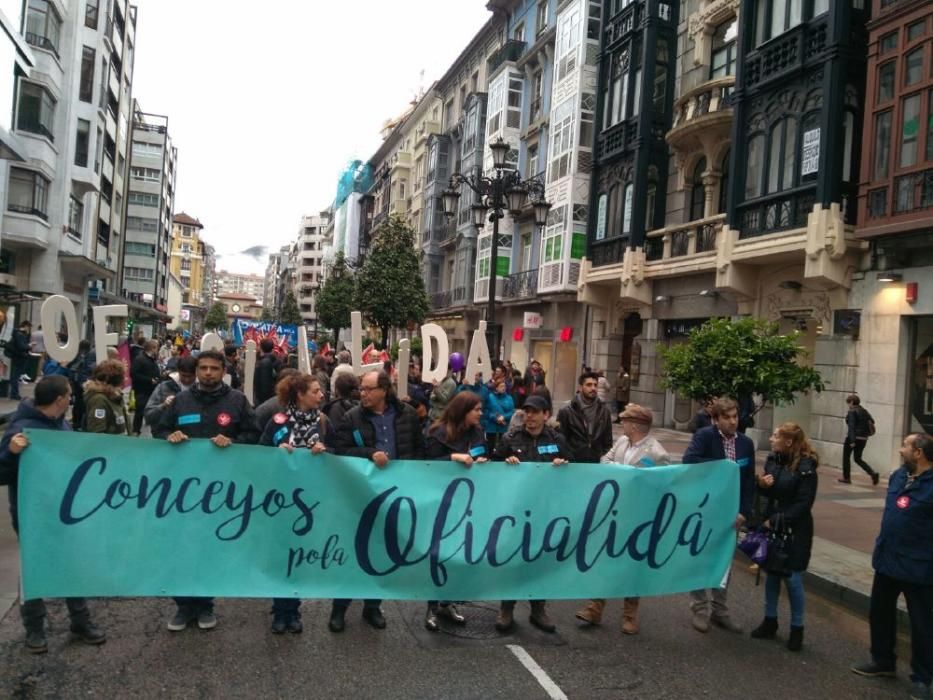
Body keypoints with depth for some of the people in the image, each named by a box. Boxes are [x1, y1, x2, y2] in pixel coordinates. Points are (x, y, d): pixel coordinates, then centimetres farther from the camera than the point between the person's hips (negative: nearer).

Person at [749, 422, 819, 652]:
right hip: (772, 525, 6)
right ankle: (770, 621, 25)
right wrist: (762, 485, -11)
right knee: (771, 573, 12)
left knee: (792, 577, 0)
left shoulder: (806, 466, -16)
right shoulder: (772, 459, 2)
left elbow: (804, 503, -17)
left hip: (795, 529, -6)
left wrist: (778, 520, -18)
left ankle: (797, 629, 16)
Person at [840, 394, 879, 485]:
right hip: (863, 438, 7)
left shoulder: (851, 412, -11)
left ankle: (846, 478, 11)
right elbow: (872, 421, 10)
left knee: (846, 457, 9)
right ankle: (873, 473, -4)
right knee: (858, 459, 13)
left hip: (853, 437, -7)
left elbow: (851, 426, -18)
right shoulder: (864, 411, 11)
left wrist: (852, 441, -20)